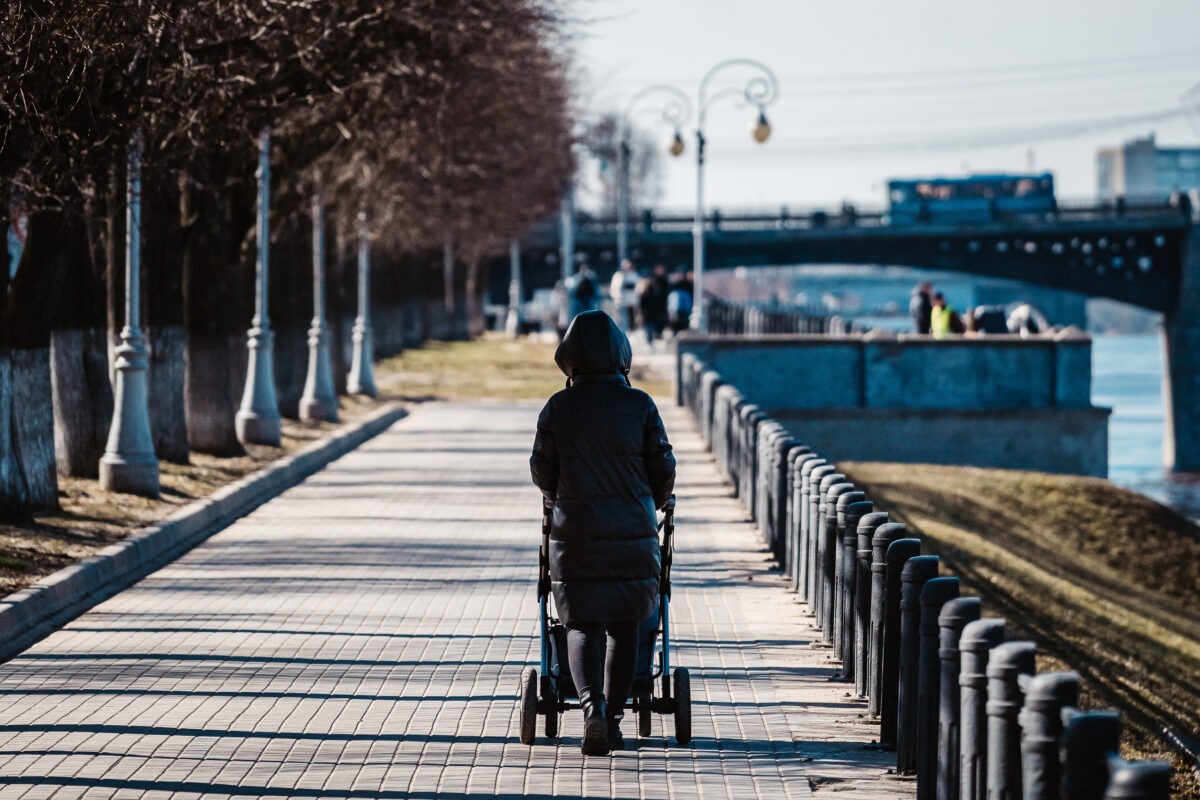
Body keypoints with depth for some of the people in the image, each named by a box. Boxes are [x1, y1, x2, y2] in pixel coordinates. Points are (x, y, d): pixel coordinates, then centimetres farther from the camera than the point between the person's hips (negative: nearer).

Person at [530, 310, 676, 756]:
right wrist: (652, 504, 23)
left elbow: (542, 470, 6)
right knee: (624, 627, 13)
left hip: (575, 535, 0)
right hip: (633, 533, 0)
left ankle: (592, 706, -20)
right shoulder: (640, 406, -4)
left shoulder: (558, 409, -3)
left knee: (582, 625, 4)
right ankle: (613, 718, 15)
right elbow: (663, 467, 2)